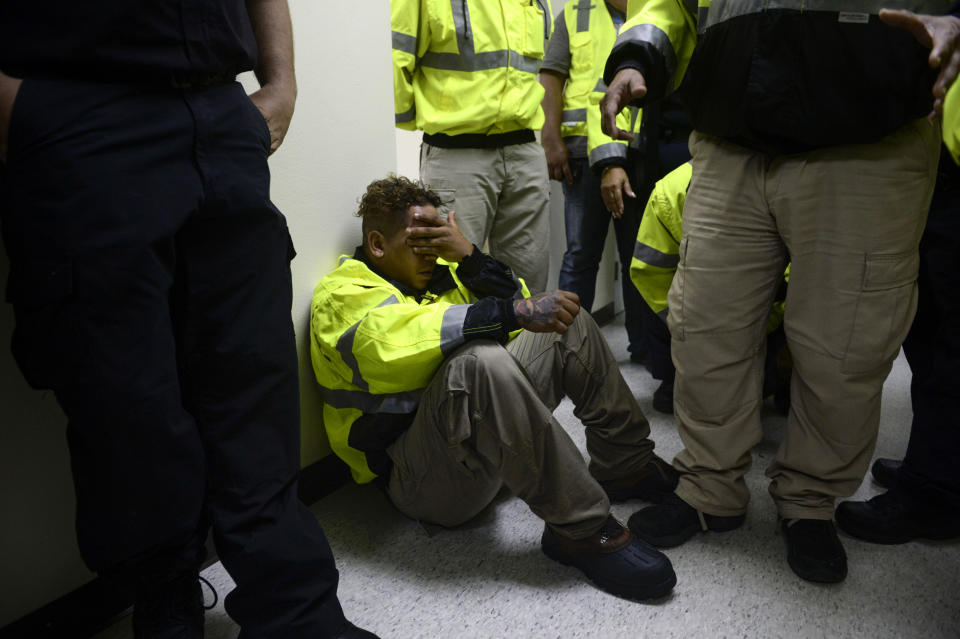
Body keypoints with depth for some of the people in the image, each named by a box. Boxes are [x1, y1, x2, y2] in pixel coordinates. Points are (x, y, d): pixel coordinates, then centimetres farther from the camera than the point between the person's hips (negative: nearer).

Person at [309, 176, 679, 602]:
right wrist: (515, 312, -34)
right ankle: (580, 528, -27)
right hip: (420, 478, -8)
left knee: (568, 321, 6)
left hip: (489, 438, 8)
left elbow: (514, 302, 11)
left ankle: (627, 466, 10)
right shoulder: (342, 294, -6)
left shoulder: (436, 274, 18)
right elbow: (392, 343, -28)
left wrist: (469, 256, -4)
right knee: (479, 359, -37)